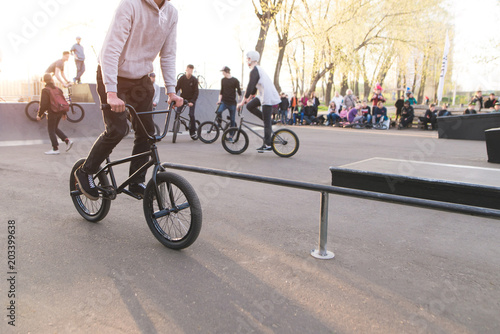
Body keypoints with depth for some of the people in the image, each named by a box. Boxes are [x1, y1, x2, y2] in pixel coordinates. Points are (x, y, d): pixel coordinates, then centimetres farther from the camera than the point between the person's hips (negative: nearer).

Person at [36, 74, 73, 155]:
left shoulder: (45, 90, -11)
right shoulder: (58, 89, 8)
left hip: (52, 113, -7)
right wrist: (64, 113, 21)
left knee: (51, 130, 3)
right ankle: (67, 140, 9)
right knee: (55, 128, 21)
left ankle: (55, 149, 4)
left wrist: (39, 114, -6)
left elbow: (43, 104, -15)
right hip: (60, 112, 7)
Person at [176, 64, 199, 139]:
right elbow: (177, 88, -6)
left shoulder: (194, 80, -8)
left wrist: (192, 101, -20)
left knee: (191, 115, -13)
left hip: (191, 99, -2)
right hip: (183, 98, 2)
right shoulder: (182, 78, -4)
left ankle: (192, 133, -3)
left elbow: (196, 92, -10)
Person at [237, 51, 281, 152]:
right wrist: (248, 99, 28)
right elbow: (254, 87, 25)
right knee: (250, 106, 13)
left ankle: (267, 145, -1)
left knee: (266, 122, -6)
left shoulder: (254, 71, -14)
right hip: (263, 95, 10)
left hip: (268, 97, -10)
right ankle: (270, 122, 14)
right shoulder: (258, 69, 18)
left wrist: (243, 101, -14)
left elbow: (250, 87, -20)